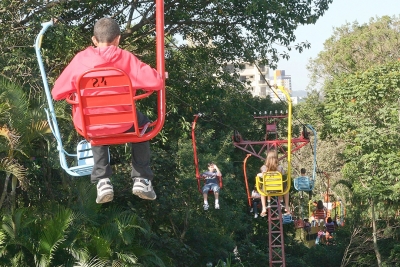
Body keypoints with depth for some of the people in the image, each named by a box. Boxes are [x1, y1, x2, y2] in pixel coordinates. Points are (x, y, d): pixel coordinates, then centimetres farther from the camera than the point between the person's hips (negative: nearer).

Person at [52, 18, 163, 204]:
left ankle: (102, 182, 26)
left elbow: (57, 93, 3)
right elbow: (156, 82, -10)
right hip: (121, 124, -2)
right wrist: (159, 77, 15)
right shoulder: (125, 58, -7)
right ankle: (141, 180, 27)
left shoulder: (80, 59, -2)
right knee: (142, 123, 33)